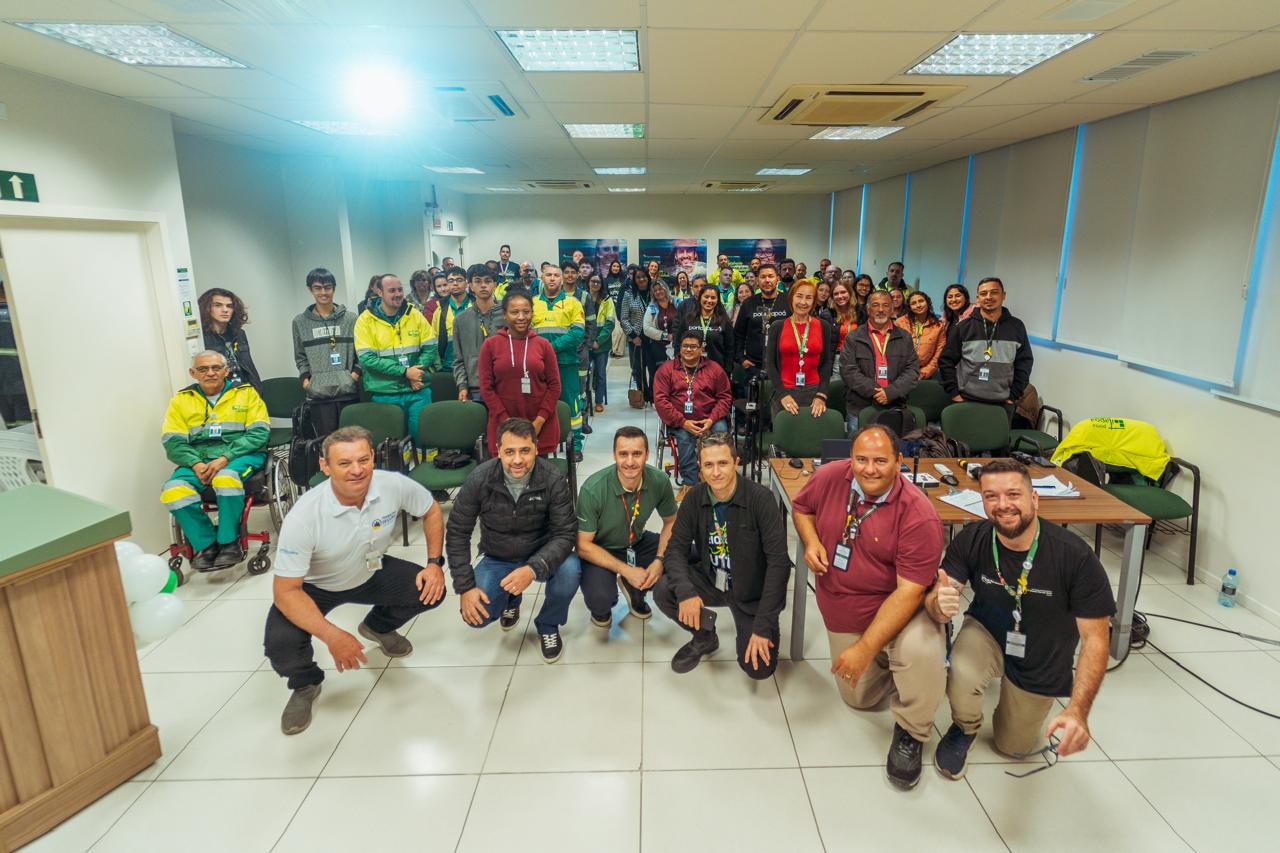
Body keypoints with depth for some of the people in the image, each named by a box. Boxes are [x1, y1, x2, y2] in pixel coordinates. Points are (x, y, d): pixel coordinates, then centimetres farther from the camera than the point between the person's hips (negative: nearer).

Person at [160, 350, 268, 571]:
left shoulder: (246, 392, 6)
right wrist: (196, 464, -14)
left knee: (226, 478, -37)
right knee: (173, 491, -26)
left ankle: (229, 542, -18)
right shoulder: (182, 399, 12)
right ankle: (206, 545, -10)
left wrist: (225, 458, -16)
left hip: (240, 454, -3)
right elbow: (172, 441, 6)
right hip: (198, 458, 3)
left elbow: (259, 433, -4)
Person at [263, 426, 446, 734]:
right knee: (281, 645, -28)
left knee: (431, 590, -15)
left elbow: (431, 511, -3)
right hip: (313, 586, -3)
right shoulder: (303, 516, -34)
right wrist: (332, 636, -38)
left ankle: (378, 627, 20)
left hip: (372, 572, 3)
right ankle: (305, 685, 12)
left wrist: (435, 563, -13)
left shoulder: (394, 485, -25)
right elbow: (286, 591, -29)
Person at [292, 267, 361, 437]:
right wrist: (306, 380, 1)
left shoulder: (350, 319, 7)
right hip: (318, 395, 0)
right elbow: (300, 357, 14)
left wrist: (355, 373, -4)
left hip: (349, 392, 0)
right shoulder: (300, 322, 9)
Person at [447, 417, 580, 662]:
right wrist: (465, 587, -16)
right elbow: (457, 533, -10)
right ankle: (510, 599, 21)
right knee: (475, 616, -18)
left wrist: (533, 568, -39)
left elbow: (565, 534, -21)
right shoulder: (479, 480, -19)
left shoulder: (553, 481, -23)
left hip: (541, 555, -1)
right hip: (497, 559, 2)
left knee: (569, 569, -32)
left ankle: (548, 625, 1)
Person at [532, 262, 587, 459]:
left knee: (571, 403, 2)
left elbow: (578, 332, -7)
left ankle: (575, 445, 12)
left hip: (566, 362, -2)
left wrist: (553, 346, -17)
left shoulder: (572, 302, 4)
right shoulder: (532, 302, 10)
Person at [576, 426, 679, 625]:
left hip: (637, 543, 4)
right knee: (600, 599, -32)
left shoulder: (660, 482, -19)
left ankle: (635, 590, 12)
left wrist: (659, 560, -19)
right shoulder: (593, 489, -29)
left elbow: (671, 522, -2)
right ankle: (601, 607, 11)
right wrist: (625, 570, -26)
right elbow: (583, 545, -20)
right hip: (599, 551, -4)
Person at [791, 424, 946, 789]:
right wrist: (810, 541, -12)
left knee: (919, 650, -35)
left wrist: (866, 648, -29)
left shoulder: (918, 515, -26)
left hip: (899, 610, -4)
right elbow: (801, 507, 10)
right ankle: (885, 662, 42)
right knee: (859, 698, 10)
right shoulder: (829, 478, -13)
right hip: (842, 615, 4)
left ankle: (910, 733, -5)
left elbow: (909, 592, -27)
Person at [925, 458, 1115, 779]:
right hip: (987, 634, 0)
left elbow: (1095, 638, -24)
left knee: (1013, 746, 17)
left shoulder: (1076, 556, -30)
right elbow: (934, 599, -23)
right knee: (962, 672, -35)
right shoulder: (972, 539, -24)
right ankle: (964, 728, 3)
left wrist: (1078, 710, -36)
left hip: (1041, 663, 0)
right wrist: (940, 606, -50)